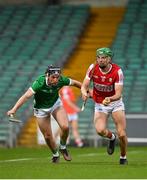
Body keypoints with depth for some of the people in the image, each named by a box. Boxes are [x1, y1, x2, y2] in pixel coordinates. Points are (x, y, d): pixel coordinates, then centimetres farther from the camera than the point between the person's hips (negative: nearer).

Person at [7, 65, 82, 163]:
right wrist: (14, 109, -51)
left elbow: (75, 83, -5)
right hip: (41, 108, -2)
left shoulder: (61, 80, -25)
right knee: (47, 136, 2)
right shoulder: (40, 82, -36)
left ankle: (63, 147, 11)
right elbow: (26, 96, -41)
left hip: (56, 104, 2)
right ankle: (55, 154, 31)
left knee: (65, 127, -18)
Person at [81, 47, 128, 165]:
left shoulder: (117, 71, -21)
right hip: (100, 104, 1)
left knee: (122, 134, -9)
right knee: (100, 130, -24)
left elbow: (118, 94, -25)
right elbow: (84, 86, -11)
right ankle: (111, 137, 13)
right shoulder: (93, 68, -13)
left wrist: (110, 99, -46)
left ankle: (123, 158, 19)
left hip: (116, 103, -1)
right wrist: (84, 92, -35)